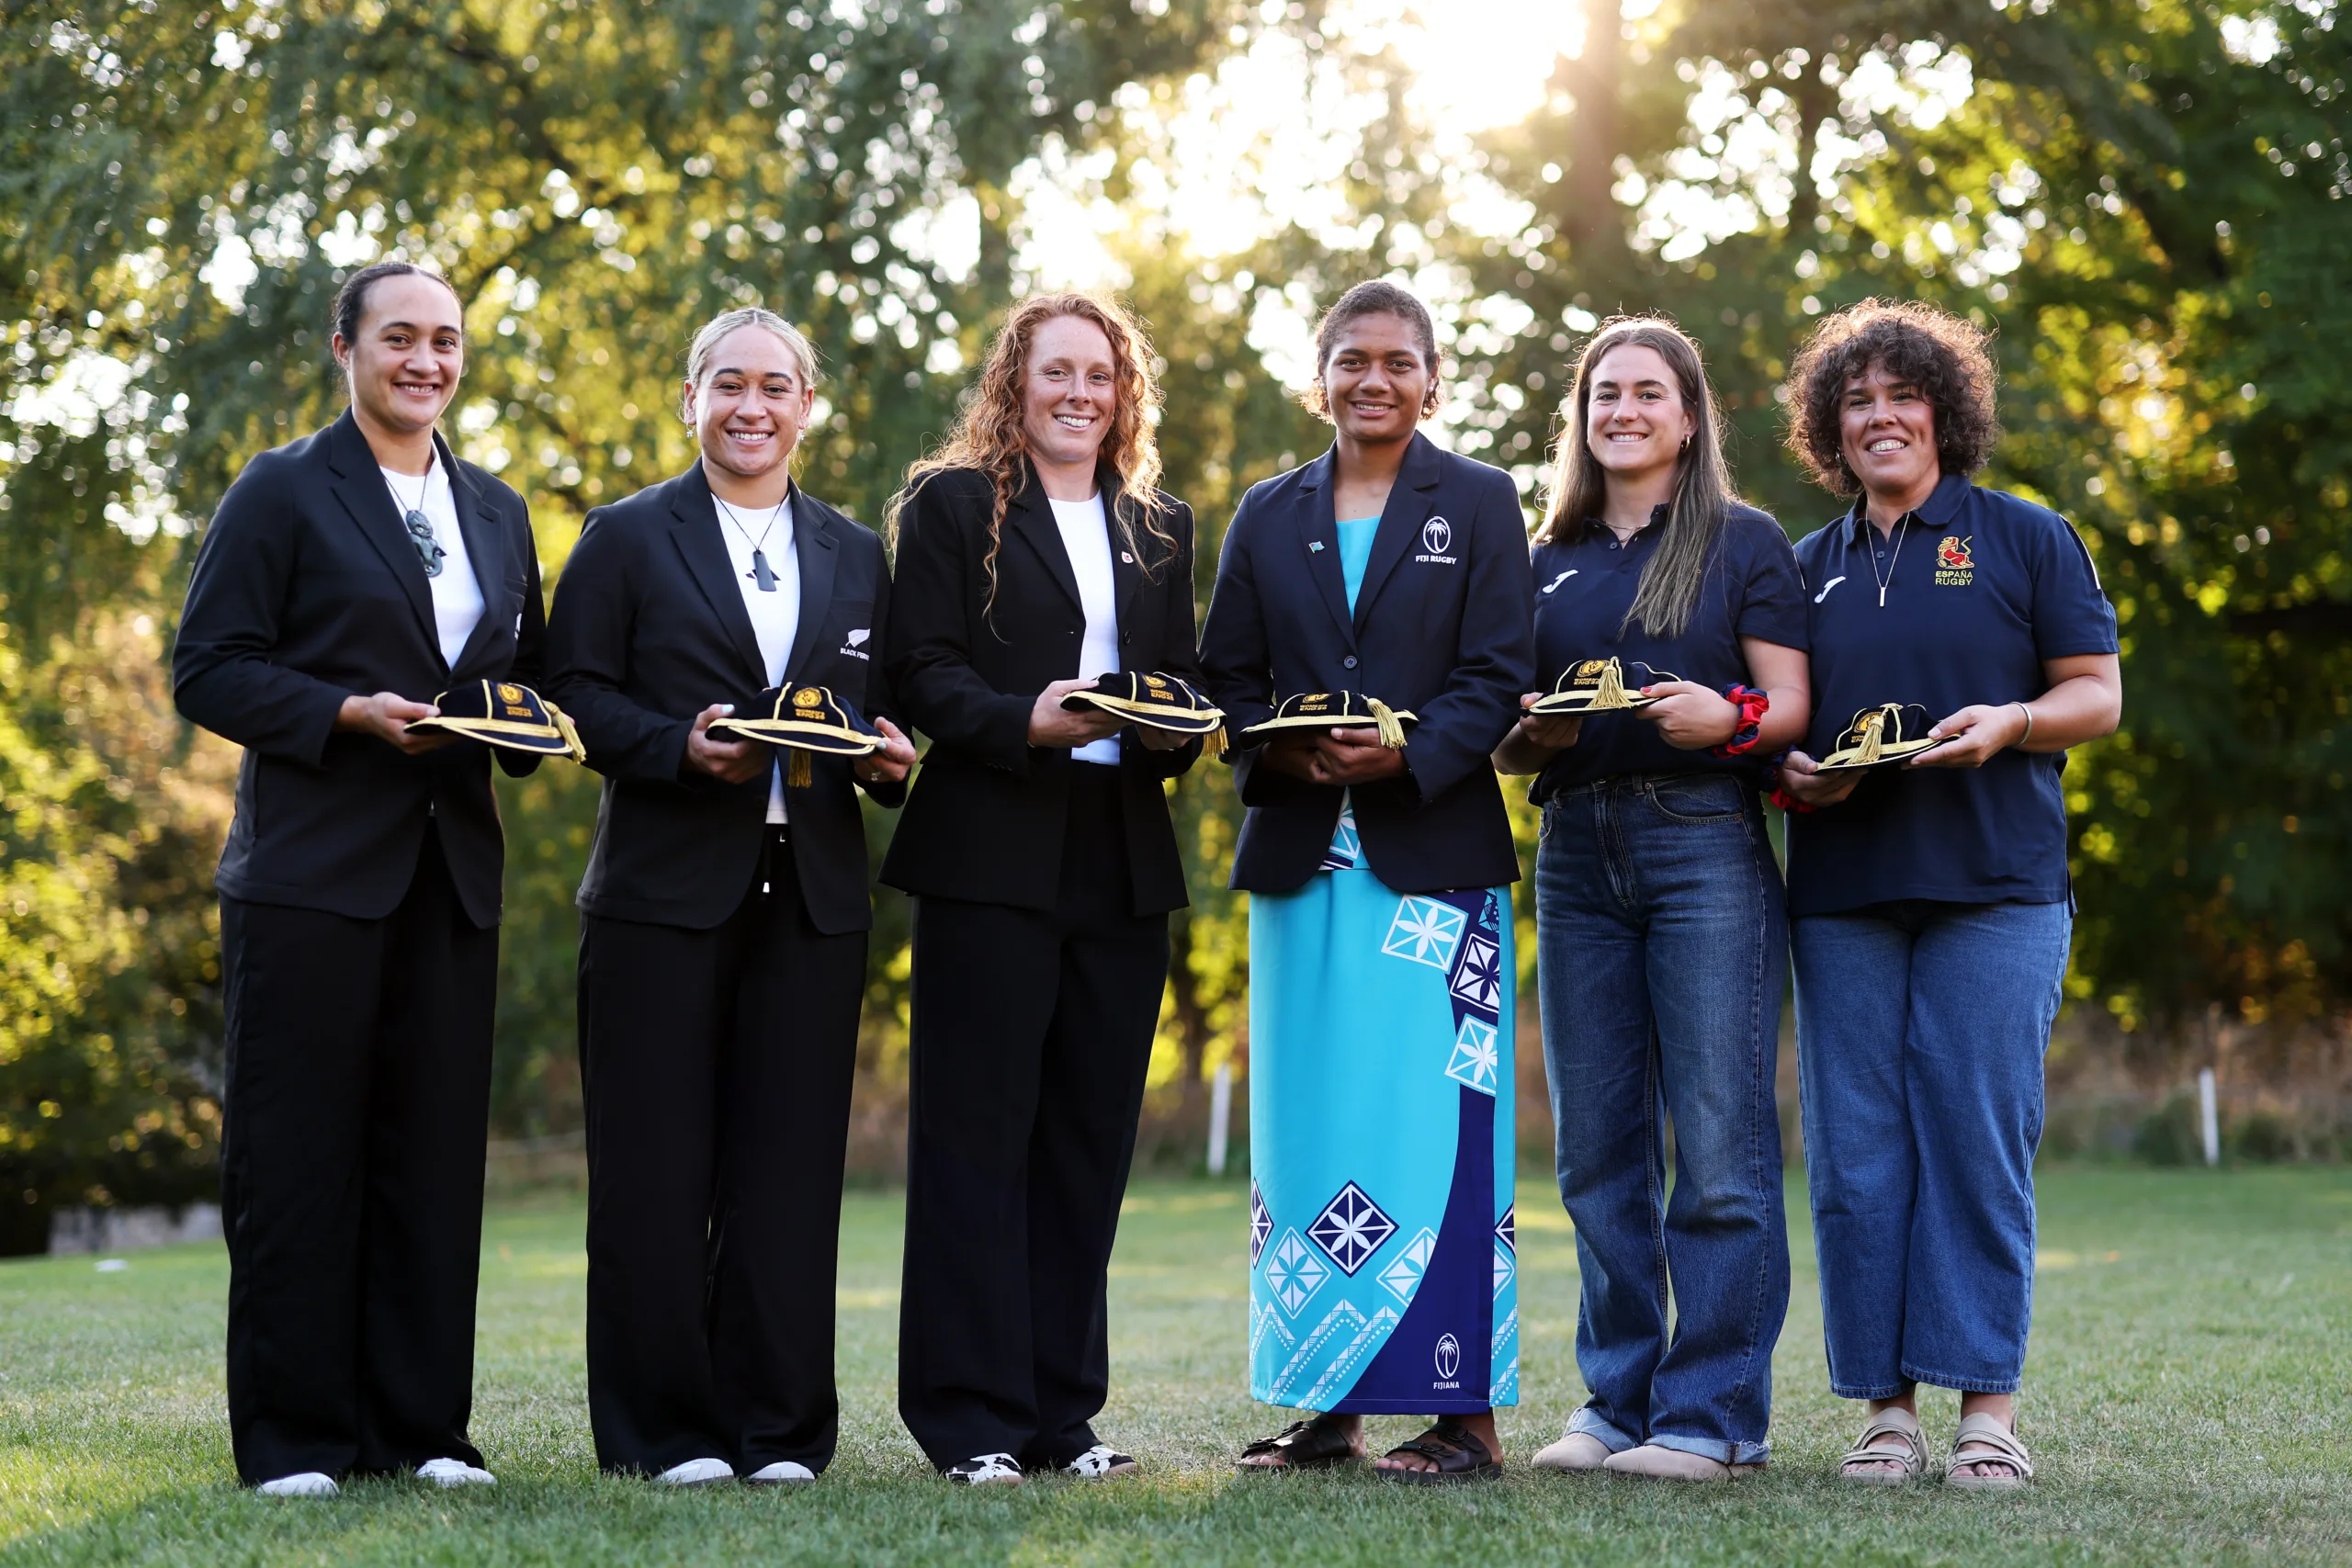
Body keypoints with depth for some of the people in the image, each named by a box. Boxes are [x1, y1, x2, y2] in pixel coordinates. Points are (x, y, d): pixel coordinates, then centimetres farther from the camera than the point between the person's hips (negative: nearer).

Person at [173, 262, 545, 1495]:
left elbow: (528, 668, 25)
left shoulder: (498, 513, 18)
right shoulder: (282, 494, 1)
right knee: (296, 1158, -2)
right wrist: (351, 714, -17)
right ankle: (292, 1439, 5)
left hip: (452, 873, 5)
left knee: (435, 1155, 5)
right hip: (311, 873, -5)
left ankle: (421, 1428, 12)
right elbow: (207, 670, -5)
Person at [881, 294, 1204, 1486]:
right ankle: (971, 1419, 0)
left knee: (1090, 1140, 7)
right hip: (990, 860, -5)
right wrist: (1028, 721, -20)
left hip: (1123, 866, 5)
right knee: (977, 1138, -4)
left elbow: (1185, 680, 17)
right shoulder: (950, 504, 5)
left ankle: (1062, 1411, 15)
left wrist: (1175, 728, -6)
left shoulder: (1161, 528, 19)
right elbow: (921, 671, -4)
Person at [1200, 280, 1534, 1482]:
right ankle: (1325, 1403, 11)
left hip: (1433, 853, -4)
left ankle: (1463, 1413, -2)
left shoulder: (1479, 504, 6)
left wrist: (1412, 752, -19)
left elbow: (1500, 675, -3)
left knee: (1433, 1129, -7)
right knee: (1307, 1129, 5)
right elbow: (1227, 679, 10)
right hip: (1301, 855, 4)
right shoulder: (1267, 517, 14)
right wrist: (1281, 751, -10)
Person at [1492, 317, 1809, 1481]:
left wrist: (1731, 718, -19)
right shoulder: (1546, 564, 18)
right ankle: (1619, 1400, 13)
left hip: (1707, 846, -4)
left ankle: (1713, 1414, -3)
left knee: (1719, 1143, -7)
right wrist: (1529, 732, -4)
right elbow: (1504, 736, 18)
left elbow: (1790, 701, 1)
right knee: (1597, 1150, 5)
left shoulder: (1745, 543, 8)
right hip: (1577, 858, 4)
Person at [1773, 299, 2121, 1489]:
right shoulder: (1809, 567, 18)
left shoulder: (2026, 539, 8)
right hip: (1842, 890, 3)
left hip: (1995, 886, -3)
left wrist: (2008, 723, -14)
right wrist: (1788, 772, 0)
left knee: (1978, 1142, -6)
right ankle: (1886, 1406, 6)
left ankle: (1987, 1405, 0)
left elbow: (2099, 695, 5)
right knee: (1856, 1154, 0)